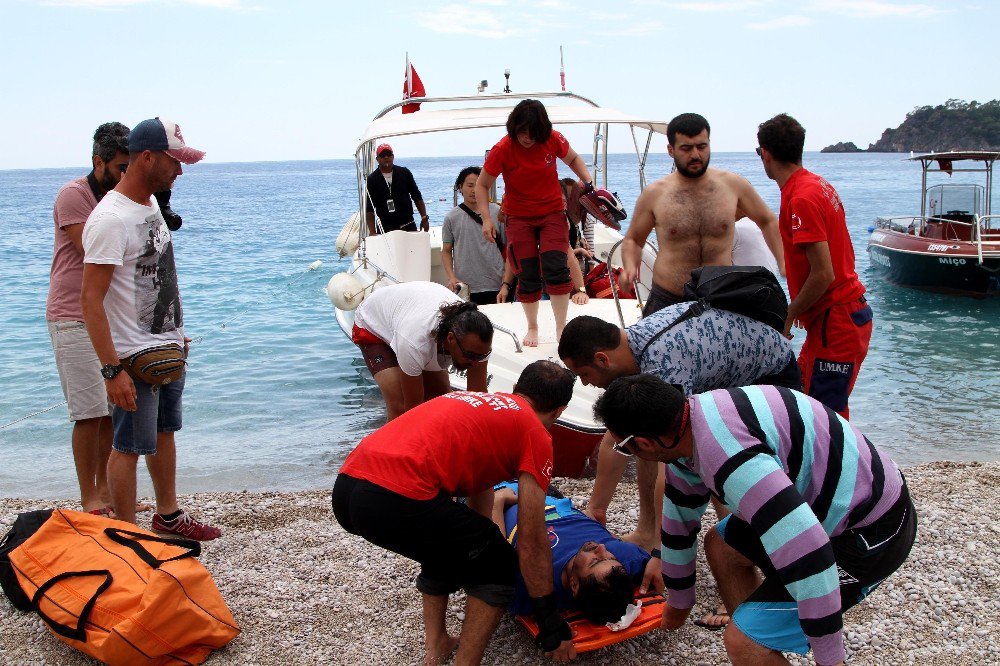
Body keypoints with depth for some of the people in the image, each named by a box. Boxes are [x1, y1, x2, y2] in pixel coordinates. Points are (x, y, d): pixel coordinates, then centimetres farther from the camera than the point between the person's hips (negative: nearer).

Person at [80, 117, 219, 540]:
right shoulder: (110, 219, -20)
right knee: (129, 447, 1)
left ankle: (168, 515, 35)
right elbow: (90, 300, -23)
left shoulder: (151, 203, 8)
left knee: (164, 433, 20)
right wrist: (111, 369, -26)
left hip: (167, 349, 9)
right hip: (134, 358, -9)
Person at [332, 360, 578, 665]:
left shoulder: (478, 401, 31)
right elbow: (532, 542, 9)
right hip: (397, 499, -8)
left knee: (445, 549, 33)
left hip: (346, 486, 8)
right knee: (499, 567, 14)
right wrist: (552, 628, 19)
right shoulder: (535, 433, 9)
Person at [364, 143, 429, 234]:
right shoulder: (372, 179, 1)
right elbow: (369, 209, -3)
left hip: (408, 226, 2)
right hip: (385, 229, -2)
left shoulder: (404, 173, 7)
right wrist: (372, 232, -12)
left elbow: (417, 197, 12)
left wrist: (424, 218, 4)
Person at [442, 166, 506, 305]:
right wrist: (451, 278, -5)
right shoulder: (452, 218, 4)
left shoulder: (497, 213, 2)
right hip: (464, 289, 0)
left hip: (495, 288, 0)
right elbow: (446, 251, 10)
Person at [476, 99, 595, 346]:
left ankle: (561, 328, -1)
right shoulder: (502, 149, -16)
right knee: (528, 277, 0)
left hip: (553, 213, 1)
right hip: (520, 218, -1)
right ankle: (532, 327, 21)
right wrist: (486, 219, -14)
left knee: (556, 270, -12)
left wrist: (589, 183, -2)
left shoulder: (553, 140, -11)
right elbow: (482, 185, -5)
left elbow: (573, 159, 12)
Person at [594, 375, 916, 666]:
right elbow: (678, 522, 15)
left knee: (743, 640, -13)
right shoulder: (685, 424, 0)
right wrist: (679, 603, 30)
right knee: (721, 546, 21)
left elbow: (807, 556, -34)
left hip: (868, 533, -10)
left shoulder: (727, 455, -32)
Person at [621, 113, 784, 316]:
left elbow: (768, 221, 17)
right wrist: (630, 267, -8)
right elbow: (633, 240, 12)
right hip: (667, 302, -1)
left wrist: (784, 264, 8)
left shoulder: (734, 185, 2)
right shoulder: (654, 194, -1)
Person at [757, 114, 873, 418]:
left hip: (836, 322, -10)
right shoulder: (818, 184, 11)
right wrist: (797, 310, 16)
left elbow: (823, 274, -23)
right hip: (847, 311, 10)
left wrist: (787, 317, -10)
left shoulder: (801, 199, -19)